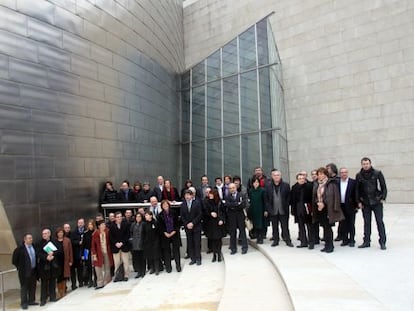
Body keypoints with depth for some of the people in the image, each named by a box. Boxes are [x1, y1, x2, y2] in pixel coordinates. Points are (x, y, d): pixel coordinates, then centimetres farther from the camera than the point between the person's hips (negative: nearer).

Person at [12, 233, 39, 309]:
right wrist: (20, 268, -6)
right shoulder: (20, 248, -13)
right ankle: (24, 303, 16)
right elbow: (14, 260, -8)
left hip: (33, 271, 5)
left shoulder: (34, 247, 3)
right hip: (25, 271, -5)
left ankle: (31, 301, 25)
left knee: (33, 287, 12)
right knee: (24, 287, 4)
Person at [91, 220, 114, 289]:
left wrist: (110, 251, 3)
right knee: (98, 268, -2)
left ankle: (107, 282, 23)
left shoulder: (107, 232, -2)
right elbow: (93, 245, -7)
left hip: (107, 252, 3)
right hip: (99, 253, -3)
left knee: (107, 268, 11)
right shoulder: (95, 234, -10)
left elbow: (109, 242, 6)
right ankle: (100, 284, 7)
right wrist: (94, 254, -9)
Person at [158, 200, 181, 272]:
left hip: (174, 234, 0)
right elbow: (160, 226, 1)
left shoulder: (173, 213, 1)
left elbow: (177, 223, 1)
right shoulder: (160, 215, 1)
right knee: (166, 251, 3)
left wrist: (174, 231, -9)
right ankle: (168, 266, 13)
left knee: (176, 250, 2)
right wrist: (165, 233, -10)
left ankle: (178, 266, 13)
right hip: (165, 235, 0)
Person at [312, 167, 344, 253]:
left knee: (328, 227, -3)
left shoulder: (331, 183, -8)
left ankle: (330, 246, 7)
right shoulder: (317, 185, 12)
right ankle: (327, 245, 19)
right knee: (325, 228, 11)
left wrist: (323, 203, -15)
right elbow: (314, 196, 16)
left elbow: (333, 196, -12)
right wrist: (318, 203, -1)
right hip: (320, 209, 6)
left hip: (327, 209, -6)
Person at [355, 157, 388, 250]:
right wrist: (358, 201, 1)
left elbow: (383, 186, -1)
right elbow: (357, 190, 6)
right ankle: (366, 241, 17)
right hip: (365, 203, 2)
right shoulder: (359, 175, 2)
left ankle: (382, 242, 12)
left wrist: (383, 198, -7)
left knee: (380, 222, 2)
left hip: (377, 202, -2)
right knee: (366, 223, 9)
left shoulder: (377, 173, -3)